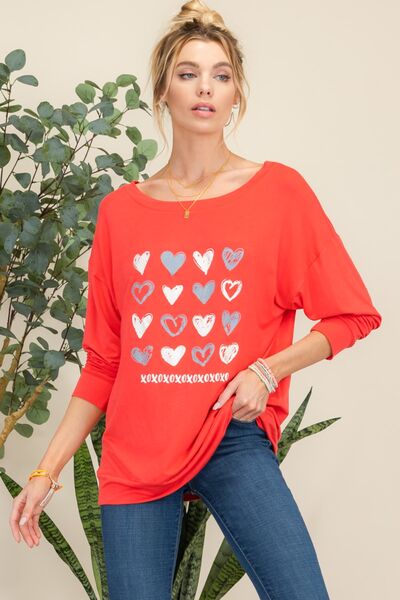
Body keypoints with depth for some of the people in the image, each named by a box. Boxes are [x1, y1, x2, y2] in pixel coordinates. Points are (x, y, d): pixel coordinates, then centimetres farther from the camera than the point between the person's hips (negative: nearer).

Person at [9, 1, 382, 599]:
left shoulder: (279, 190, 0)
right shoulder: (121, 211, 7)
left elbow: (352, 315, 3)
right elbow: (103, 363, 11)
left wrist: (267, 370, -12)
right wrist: (46, 472, 7)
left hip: (234, 439, -2)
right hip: (134, 454, 2)